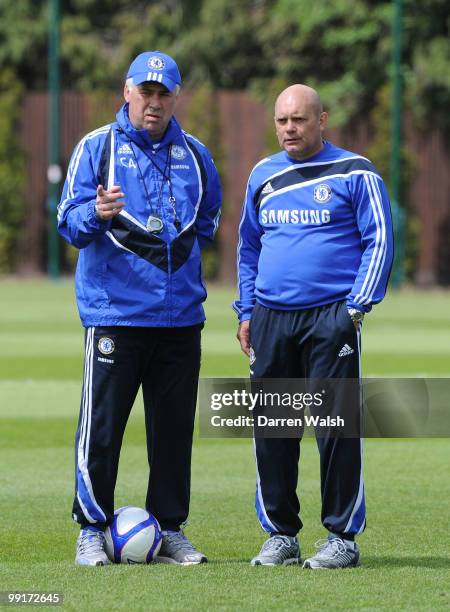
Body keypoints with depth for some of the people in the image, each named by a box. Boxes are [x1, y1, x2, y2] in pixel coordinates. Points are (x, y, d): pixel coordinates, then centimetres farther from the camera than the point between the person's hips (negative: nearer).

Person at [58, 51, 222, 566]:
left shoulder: (195, 156, 14)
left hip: (181, 314, 4)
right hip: (113, 311, -4)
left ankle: (169, 529, 12)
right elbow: (69, 223, -4)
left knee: (174, 427, 5)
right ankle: (92, 531, 4)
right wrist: (96, 214, -24)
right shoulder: (96, 147, 3)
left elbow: (208, 222, 26)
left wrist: (178, 244, 9)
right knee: (101, 426, -4)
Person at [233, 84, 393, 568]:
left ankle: (342, 535, 0)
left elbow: (379, 242, -1)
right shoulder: (263, 177, 15)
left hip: (331, 319, -5)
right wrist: (246, 312, 15)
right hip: (271, 319, 5)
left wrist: (356, 307, -10)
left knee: (336, 425, -6)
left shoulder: (354, 174, 0)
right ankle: (280, 533, 13)